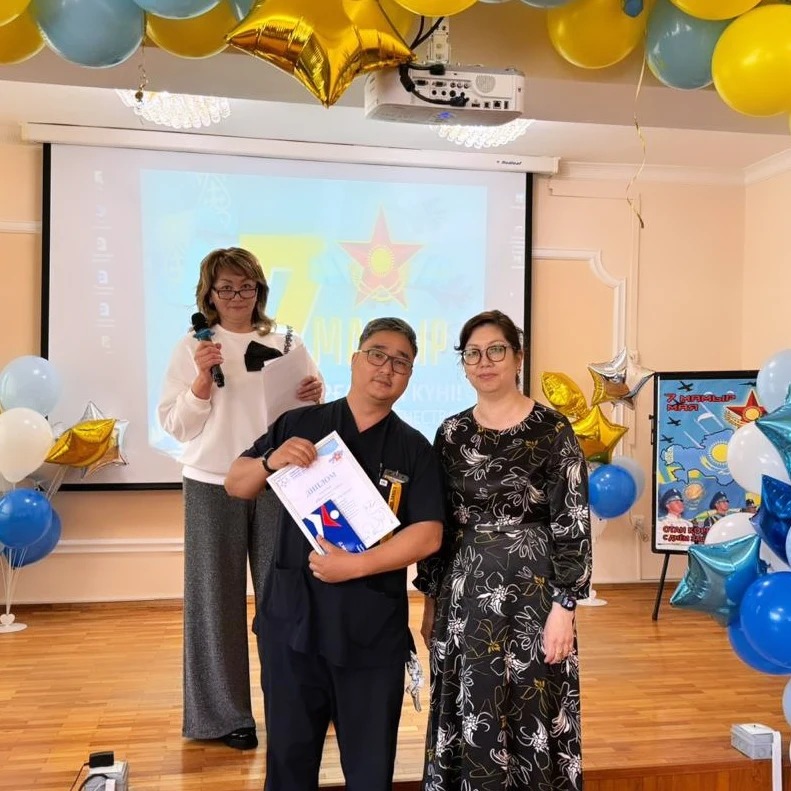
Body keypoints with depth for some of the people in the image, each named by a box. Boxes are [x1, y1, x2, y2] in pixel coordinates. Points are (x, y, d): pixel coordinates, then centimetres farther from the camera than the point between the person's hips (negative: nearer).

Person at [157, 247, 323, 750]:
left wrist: (314, 399, -13)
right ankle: (225, 713, 16)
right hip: (213, 485, -1)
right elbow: (175, 425, -1)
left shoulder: (288, 344, 5)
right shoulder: (193, 348, 2)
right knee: (218, 596, 4)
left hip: (278, 481, 1)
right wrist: (202, 379, -14)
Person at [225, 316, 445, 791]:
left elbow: (428, 535, -9)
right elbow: (235, 486, 6)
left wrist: (356, 564, -20)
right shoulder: (299, 426, 2)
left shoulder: (414, 449, 0)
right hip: (292, 618, 1)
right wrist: (270, 462, -15)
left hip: (373, 628, -1)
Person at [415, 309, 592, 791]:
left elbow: (574, 524, -8)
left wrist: (563, 606, -13)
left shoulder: (553, 430, -6)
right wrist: (431, 601, 10)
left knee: (530, 715, 5)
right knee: (471, 718, 10)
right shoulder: (452, 434, 6)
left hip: (533, 589, -3)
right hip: (464, 593, 4)